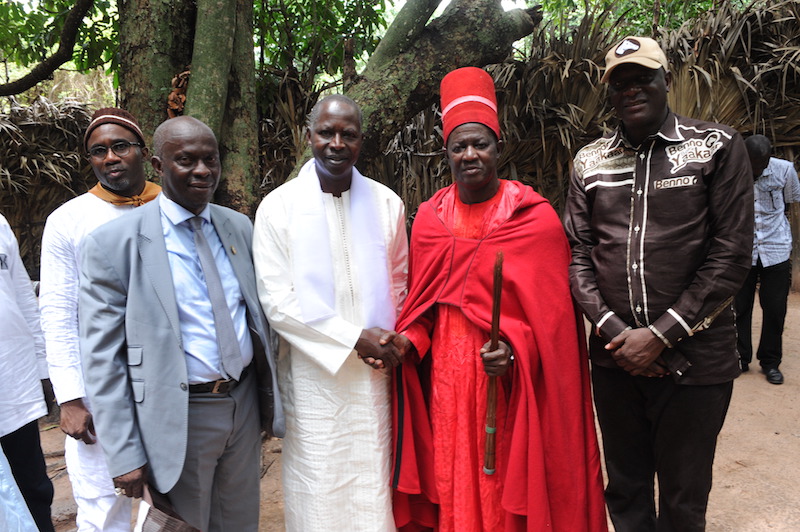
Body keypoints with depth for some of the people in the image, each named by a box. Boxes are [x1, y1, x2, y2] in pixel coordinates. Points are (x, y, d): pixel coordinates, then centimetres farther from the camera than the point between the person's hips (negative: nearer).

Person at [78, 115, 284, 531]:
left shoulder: (238, 226, 5)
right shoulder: (113, 244, -10)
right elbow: (103, 358, -10)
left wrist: (271, 396, 11)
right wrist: (124, 455, -11)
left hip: (244, 405, 5)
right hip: (178, 418, -4)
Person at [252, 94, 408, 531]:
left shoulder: (386, 204, 4)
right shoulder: (278, 207, -5)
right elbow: (276, 301, -9)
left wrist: (392, 344, -3)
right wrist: (354, 338, -12)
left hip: (376, 371, 2)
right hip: (312, 374, -2)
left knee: (372, 489, 10)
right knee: (318, 494, 8)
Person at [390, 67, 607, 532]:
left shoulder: (535, 217, -5)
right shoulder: (430, 217, 6)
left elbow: (551, 310, -6)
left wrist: (514, 349, -21)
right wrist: (409, 339, -5)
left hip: (513, 383, -3)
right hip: (446, 377, 3)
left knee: (509, 492, 7)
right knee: (452, 488, 12)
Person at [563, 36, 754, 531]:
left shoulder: (717, 146, -3)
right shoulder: (589, 161, 6)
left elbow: (732, 255, -8)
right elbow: (579, 256, 4)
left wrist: (661, 335, -13)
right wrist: (613, 329, -10)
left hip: (694, 358, -2)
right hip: (616, 356, 3)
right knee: (624, 490, 17)